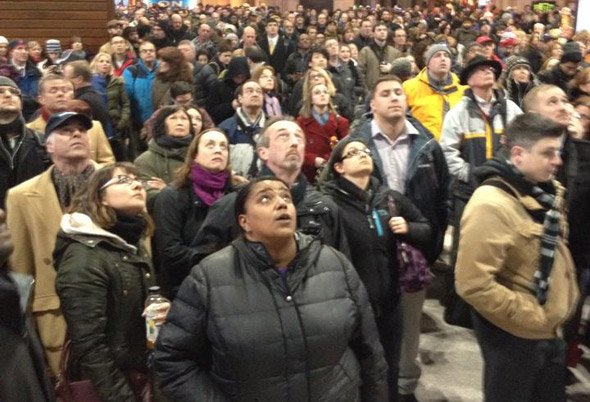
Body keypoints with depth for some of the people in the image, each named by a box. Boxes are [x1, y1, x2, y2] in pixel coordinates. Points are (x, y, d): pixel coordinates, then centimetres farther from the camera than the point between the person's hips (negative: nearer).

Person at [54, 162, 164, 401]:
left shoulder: (133, 243, 5)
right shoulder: (84, 257, -20)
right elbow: (89, 345, -23)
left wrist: (160, 311, -3)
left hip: (142, 374, 8)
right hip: (110, 382, -8)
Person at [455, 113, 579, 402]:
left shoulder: (548, 194, 4)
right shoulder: (491, 205, -25)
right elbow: (473, 285, -29)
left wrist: (566, 302, 10)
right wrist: (532, 317, -20)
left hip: (551, 332, 8)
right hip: (514, 336, -8)